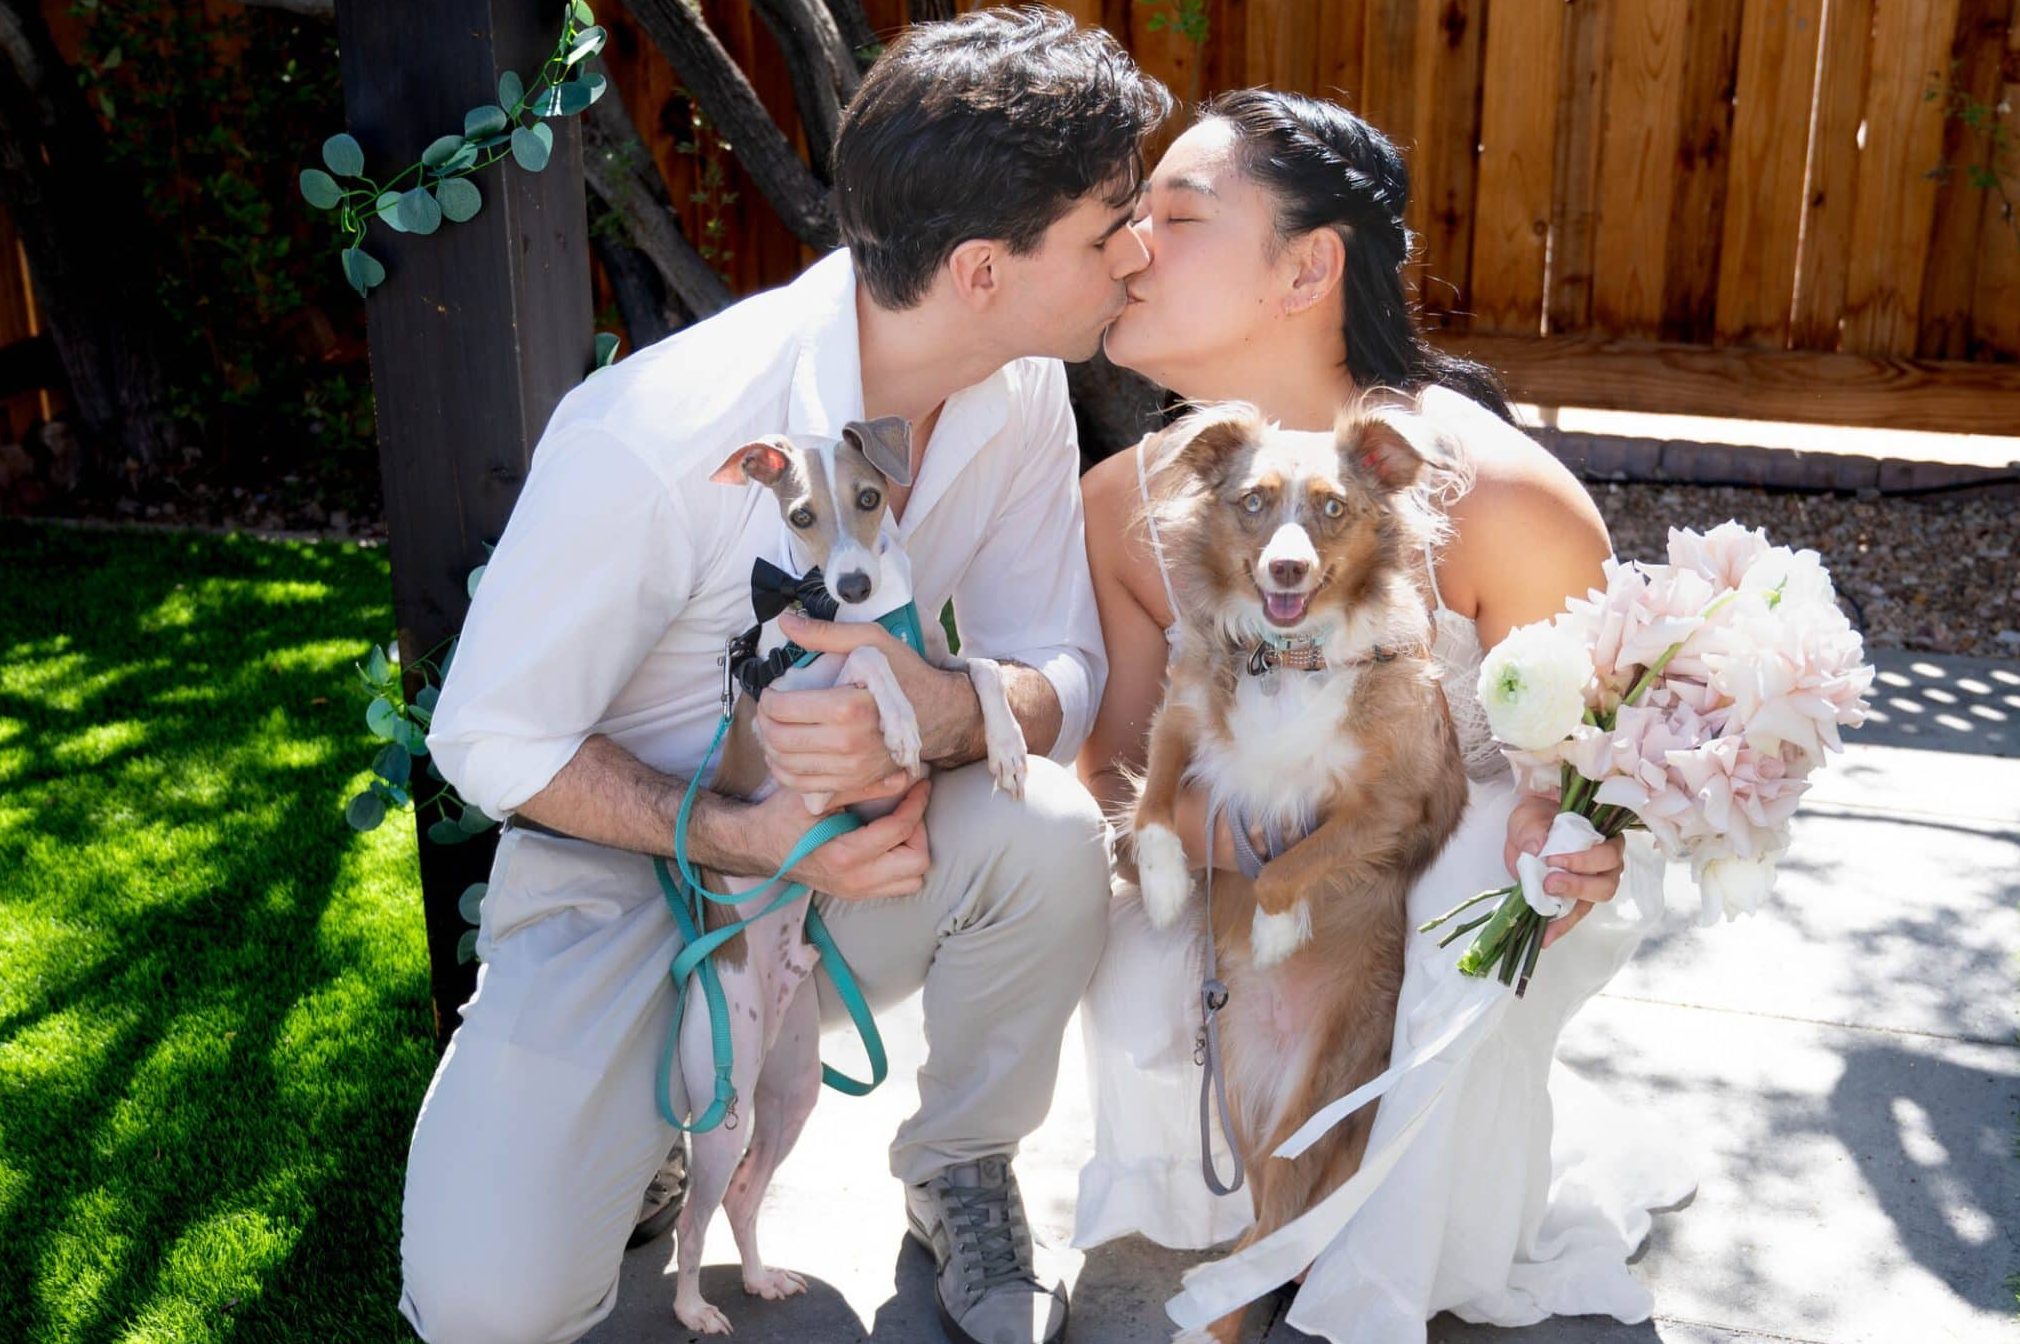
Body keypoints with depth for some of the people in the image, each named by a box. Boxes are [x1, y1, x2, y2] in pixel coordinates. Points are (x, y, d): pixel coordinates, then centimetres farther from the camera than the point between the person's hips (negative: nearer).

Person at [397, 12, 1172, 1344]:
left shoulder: (1018, 396, -11)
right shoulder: (659, 437, -28)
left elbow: (1064, 676, -8)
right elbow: (491, 737, -17)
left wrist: (945, 717, -32)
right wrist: (736, 836, -30)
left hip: (873, 835, 4)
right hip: (630, 864, -4)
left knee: (1051, 834, -29)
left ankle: (958, 1170, 0)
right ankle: (644, 1121, 14)